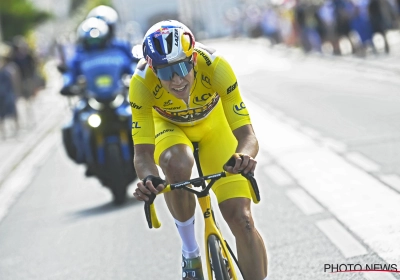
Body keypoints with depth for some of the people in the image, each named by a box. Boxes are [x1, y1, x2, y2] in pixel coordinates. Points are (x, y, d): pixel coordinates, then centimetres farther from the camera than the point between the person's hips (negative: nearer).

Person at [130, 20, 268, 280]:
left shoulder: (215, 66, -37)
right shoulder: (141, 83, -35)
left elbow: (247, 134, -37)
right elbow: (143, 151, -33)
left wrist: (244, 156, -60)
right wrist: (148, 178, -55)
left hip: (212, 123, 0)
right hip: (168, 124, 0)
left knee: (241, 218, -12)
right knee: (178, 164, -36)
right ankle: (190, 252, -12)